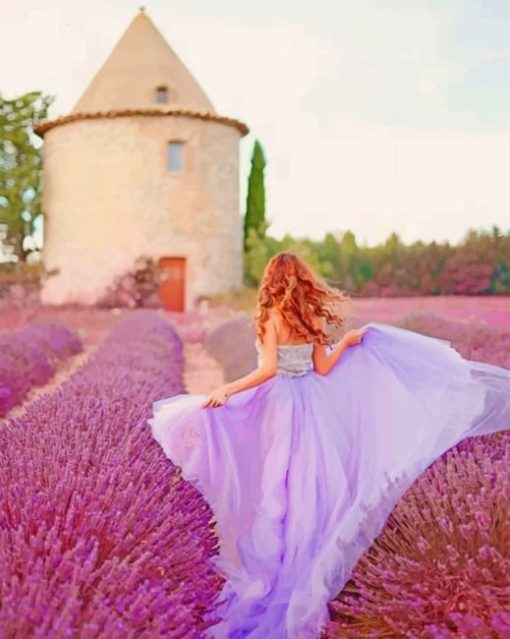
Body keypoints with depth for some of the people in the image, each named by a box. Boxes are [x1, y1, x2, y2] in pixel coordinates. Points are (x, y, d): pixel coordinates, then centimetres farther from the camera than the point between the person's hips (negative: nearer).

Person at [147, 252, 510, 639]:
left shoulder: (271, 316, -11)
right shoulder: (313, 317, 2)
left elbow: (268, 369, -21)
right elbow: (322, 368, 2)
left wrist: (227, 390, -21)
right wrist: (347, 342, 15)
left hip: (278, 405, -5)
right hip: (311, 404, 5)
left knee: (275, 487, 5)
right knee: (310, 486, 13)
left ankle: (272, 573, 13)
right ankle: (307, 574, 24)